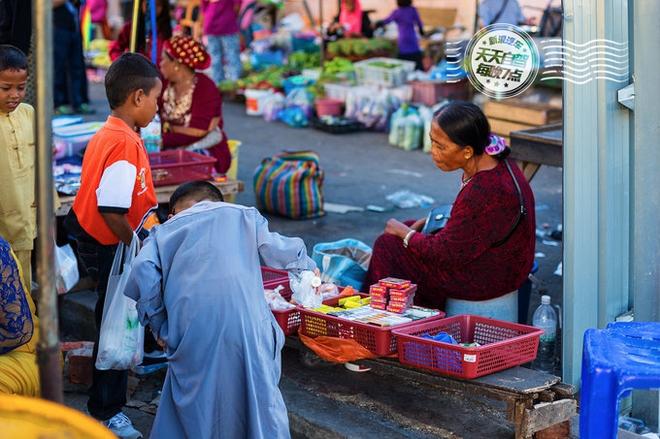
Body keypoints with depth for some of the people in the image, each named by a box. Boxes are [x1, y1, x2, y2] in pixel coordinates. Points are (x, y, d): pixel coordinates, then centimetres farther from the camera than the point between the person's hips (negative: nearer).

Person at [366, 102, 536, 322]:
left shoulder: (484, 192, -33)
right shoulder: (497, 164, -3)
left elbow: (445, 252, -25)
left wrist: (404, 233, -9)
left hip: (484, 283, -10)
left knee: (388, 246, -3)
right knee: (409, 228, 20)